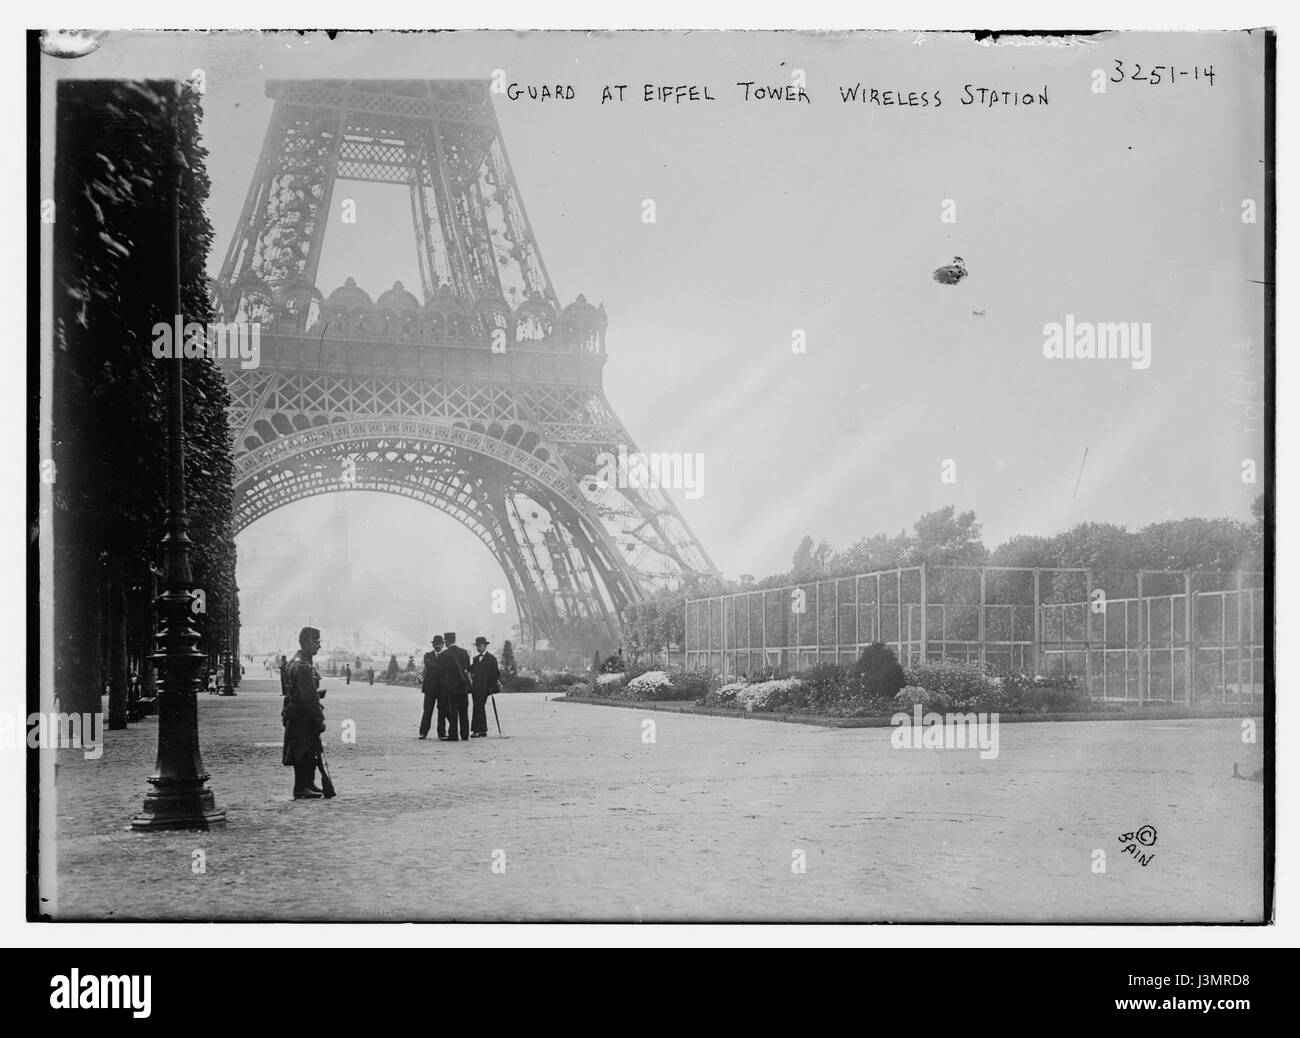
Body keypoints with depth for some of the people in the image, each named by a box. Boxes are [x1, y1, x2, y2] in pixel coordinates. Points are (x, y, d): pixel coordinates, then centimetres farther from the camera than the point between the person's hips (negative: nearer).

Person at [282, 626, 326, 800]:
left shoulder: (301, 662, 15)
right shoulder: (303, 666, -20)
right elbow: (309, 696, -23)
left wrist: (319, 716, 21)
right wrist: (319, 719, -19)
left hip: (303, 716, 10)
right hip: (301, 717, -10)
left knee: (312, 751, 15)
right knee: (303, 752, -5)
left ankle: (308, 784, 23)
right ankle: (300, 789, 0)